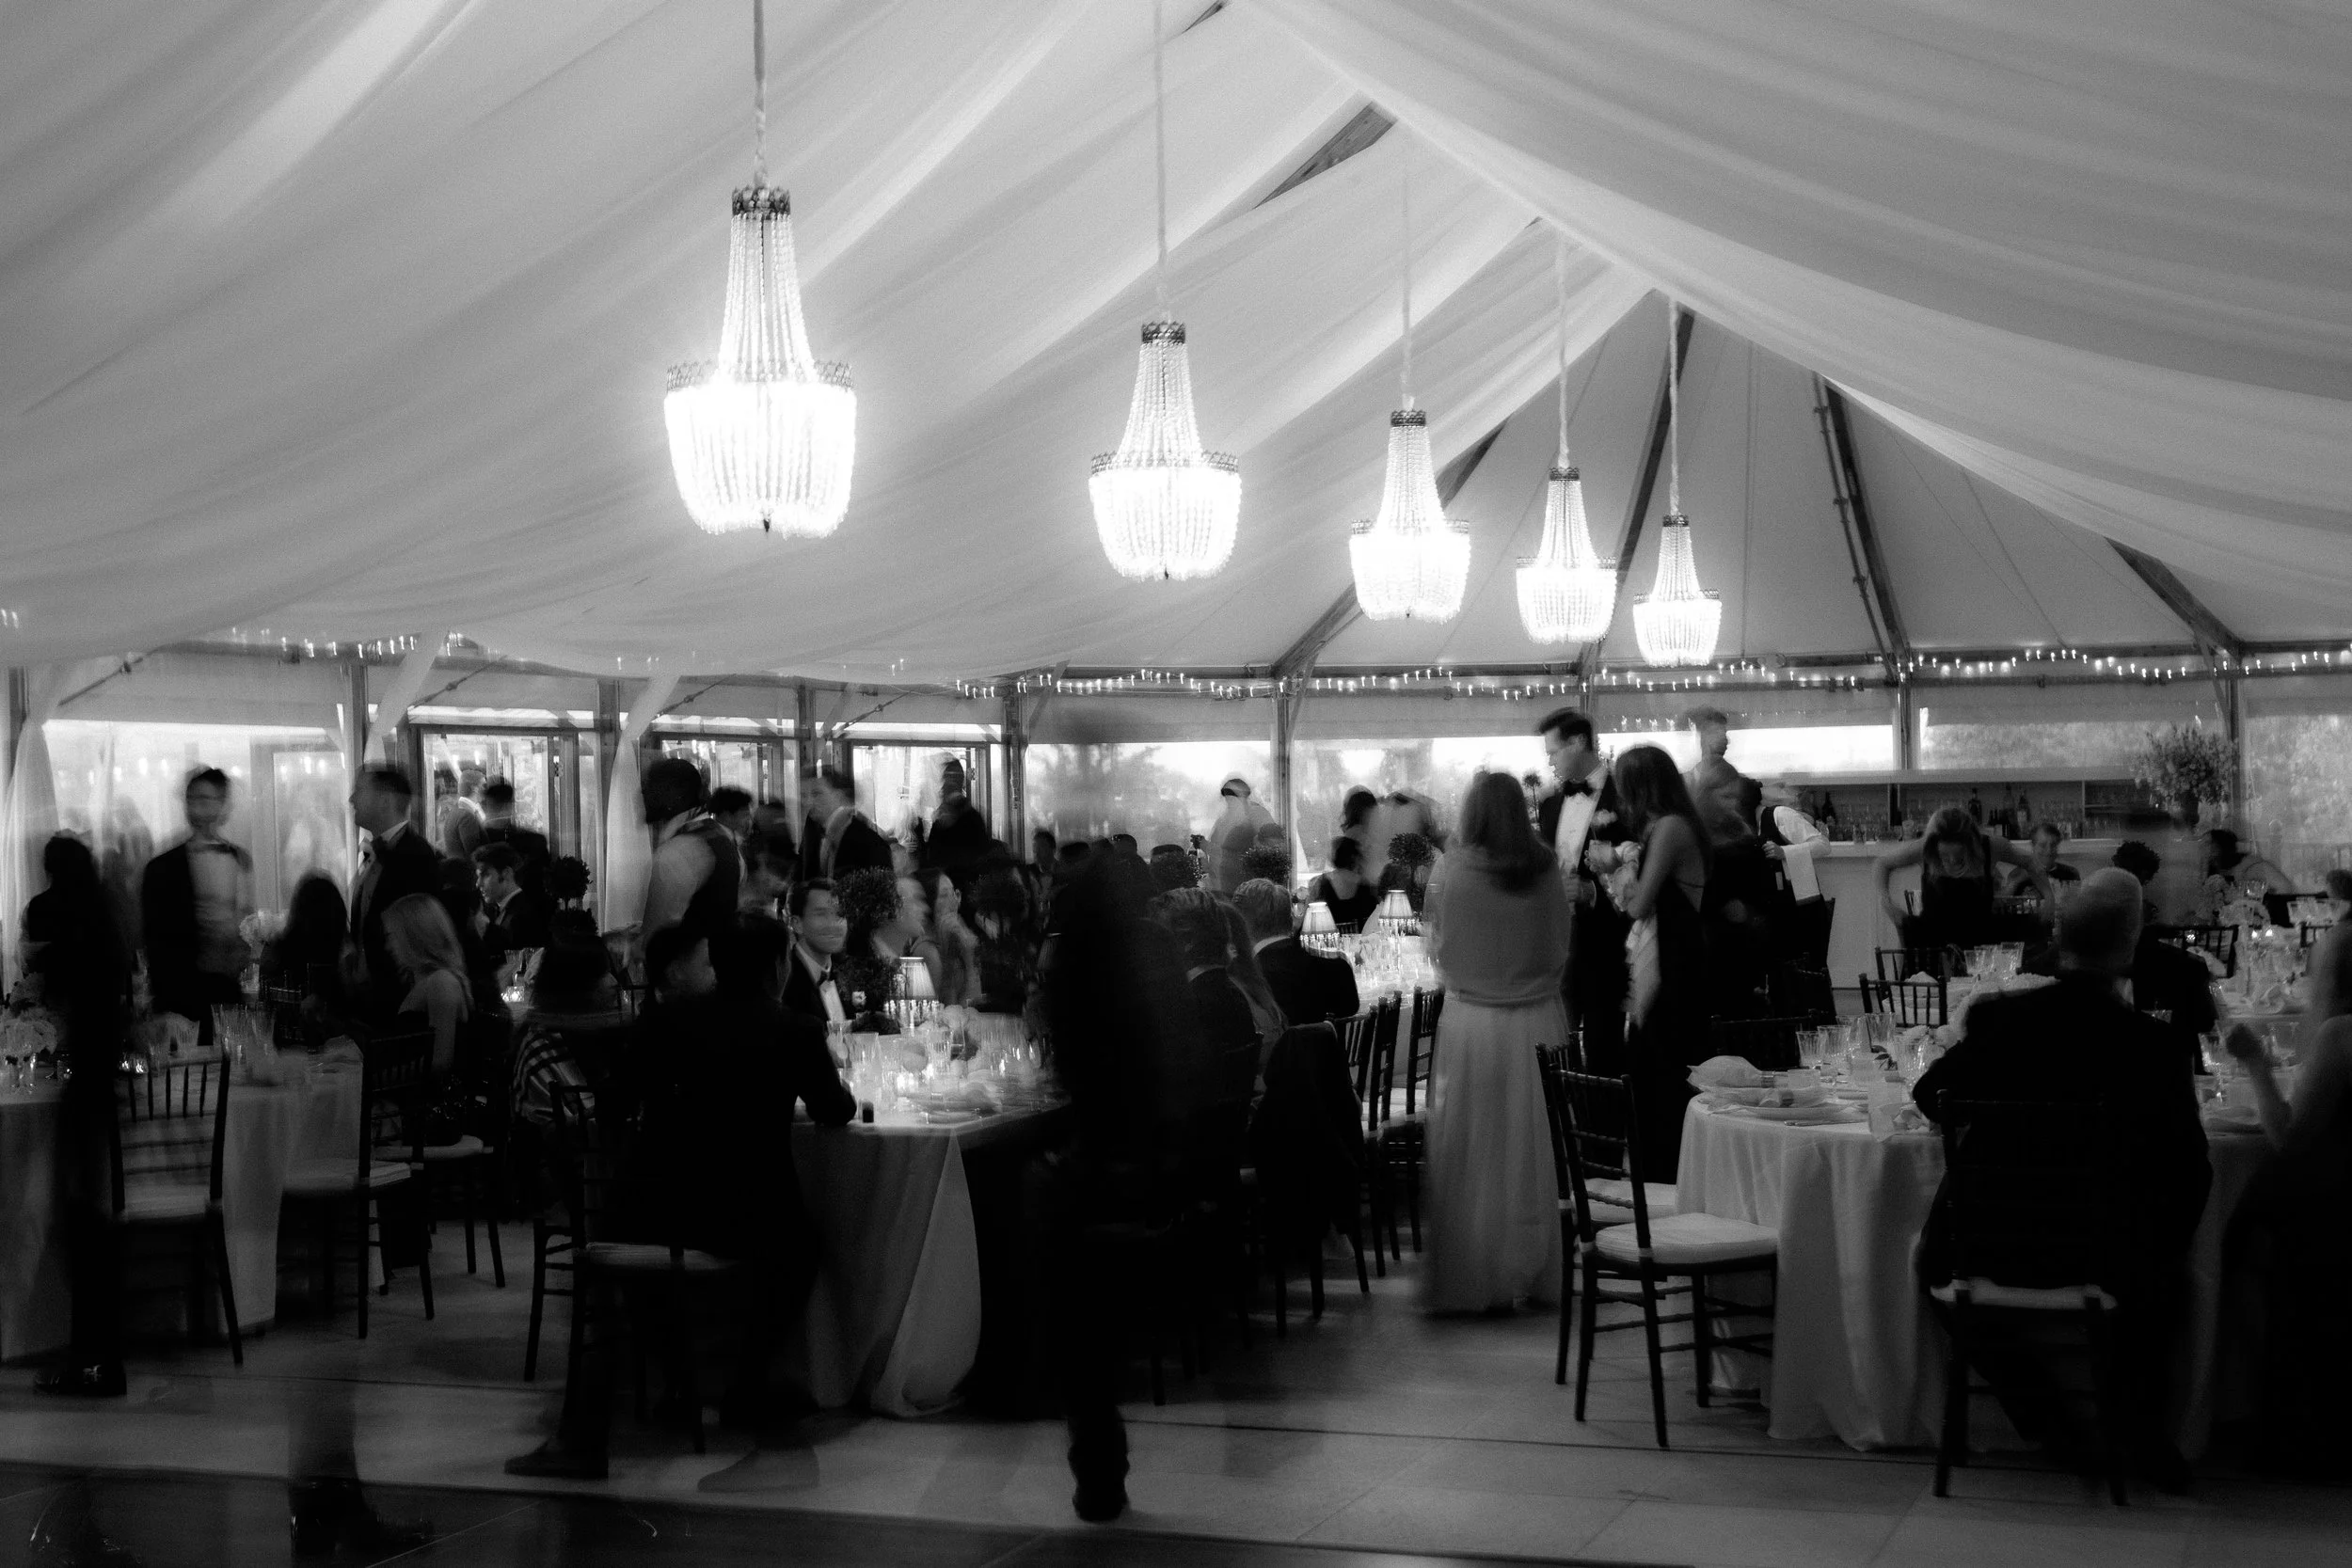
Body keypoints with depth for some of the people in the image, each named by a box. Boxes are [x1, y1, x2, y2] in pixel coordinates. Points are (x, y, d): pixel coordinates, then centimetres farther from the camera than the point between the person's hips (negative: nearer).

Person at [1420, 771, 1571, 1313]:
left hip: (1472, 1020, -2)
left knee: (1472, 1155, 6)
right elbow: (1562, 951, 5)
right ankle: (1535, 1272, 18)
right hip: (1538, 1020, 2)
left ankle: (1470, 1282, 10)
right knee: (1533, 1153, 10)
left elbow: (1439, 950, -1)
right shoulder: (1546, 872, -4)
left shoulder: (1458, 873, -11)